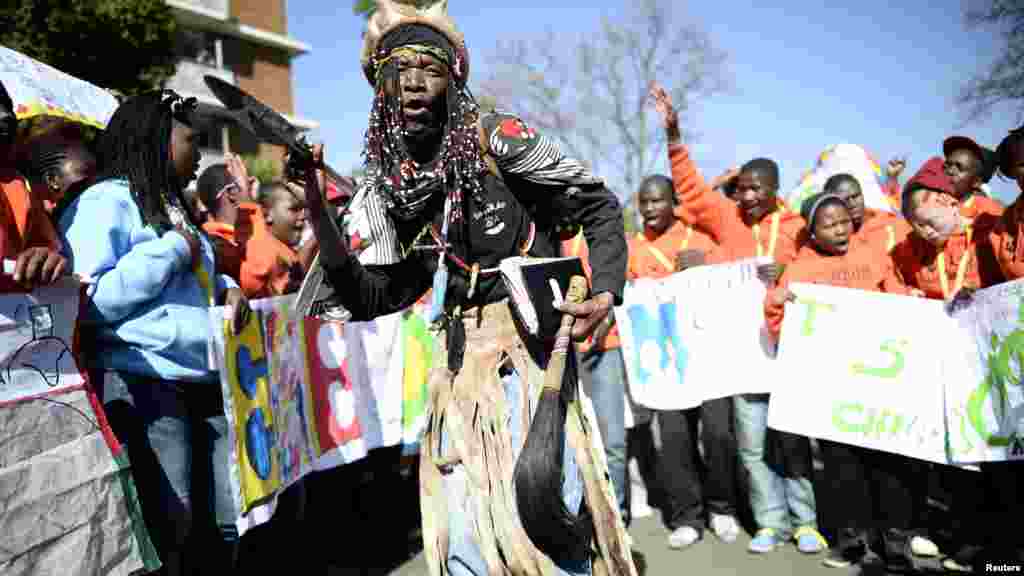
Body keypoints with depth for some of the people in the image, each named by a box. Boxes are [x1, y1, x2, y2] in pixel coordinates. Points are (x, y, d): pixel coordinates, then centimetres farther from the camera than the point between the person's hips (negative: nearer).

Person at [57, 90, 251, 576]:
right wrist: (171, 251, -13)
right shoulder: (105, 200, -6)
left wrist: (226, 287, 10)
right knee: (167, 528, -6)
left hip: (206, 380, 9)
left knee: (229, 522, 11)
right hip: (145, 384, -8)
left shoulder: (173, 205, 20)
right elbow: (86, 302, -18)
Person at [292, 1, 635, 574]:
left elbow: (599, 207, -1)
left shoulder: (496, 138, -7)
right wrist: (319, 211, -2)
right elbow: (372, 298, 6)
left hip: (530, 345, -4)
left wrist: (605, 293, -16)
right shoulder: (389, 183, 6)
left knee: (544, 515, -4)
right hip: (460, 362, 5)